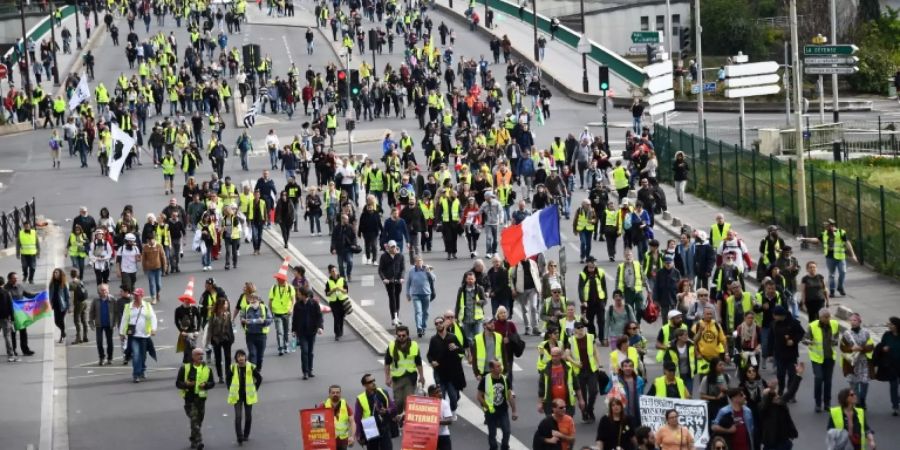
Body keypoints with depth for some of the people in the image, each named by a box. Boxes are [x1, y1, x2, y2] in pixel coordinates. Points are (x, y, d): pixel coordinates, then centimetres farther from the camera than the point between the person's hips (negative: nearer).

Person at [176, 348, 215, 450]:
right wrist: (187, 384, -21)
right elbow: (178, 383, 0)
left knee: (199, 421, 13)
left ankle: (194, 440, 32)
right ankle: (198, 441, -18)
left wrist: (205, 385, -13)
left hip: (201, 398, 4)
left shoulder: (207, 369, 7)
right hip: (189, 398, -4)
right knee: (194, 420, -14)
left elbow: (212, 383, 10)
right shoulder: (185, 368, -2)